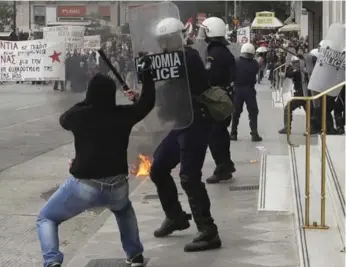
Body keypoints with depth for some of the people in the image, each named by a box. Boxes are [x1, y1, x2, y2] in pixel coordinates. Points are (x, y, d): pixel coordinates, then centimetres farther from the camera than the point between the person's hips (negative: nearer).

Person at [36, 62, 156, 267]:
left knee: (46, 218, 16)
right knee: (124, 209, 39)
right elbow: (147, 102, 19)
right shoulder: (123, 114, 0)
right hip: (116, 187, 3)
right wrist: (146, 73, 28)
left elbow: (64, 119, 20)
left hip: (84, 186, -3)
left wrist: (84, 104, 29)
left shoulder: (78, 115, -4)